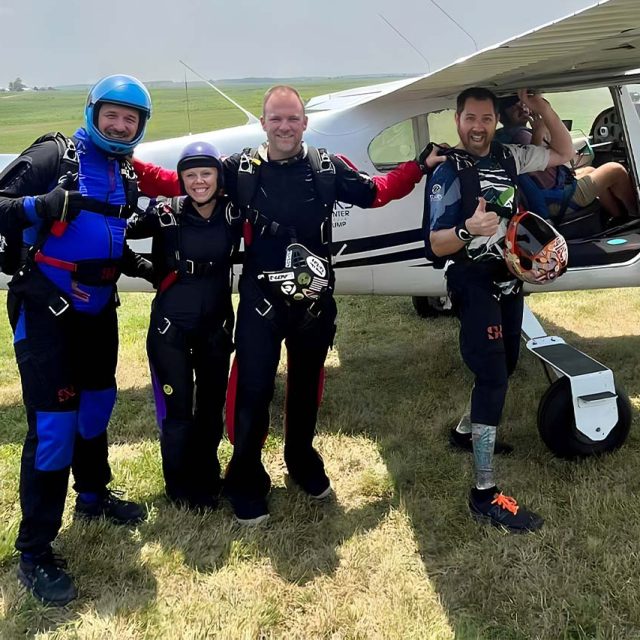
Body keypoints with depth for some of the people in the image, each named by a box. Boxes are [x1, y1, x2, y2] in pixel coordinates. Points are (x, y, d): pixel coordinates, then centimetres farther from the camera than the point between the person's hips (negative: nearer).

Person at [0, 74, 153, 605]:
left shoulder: (127, 177, 11)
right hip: (46, 310, -7)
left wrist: (134, 263, 6)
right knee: (53, 423, -9)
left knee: (97, 403, 20)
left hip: (98, 308, 8)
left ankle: (94, 494, 43)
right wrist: (43, 205, -33)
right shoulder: (53, 155, -10)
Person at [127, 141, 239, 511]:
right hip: (170, 328, -2)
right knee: (176, 410, 0)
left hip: (216, 326, 3)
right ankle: (181, 489, 21)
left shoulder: (233, 214, -3)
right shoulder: (165, 214, -9)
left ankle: (207, 480, 33)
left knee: (212, 407, 12)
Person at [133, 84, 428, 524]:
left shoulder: (327, 167, 2)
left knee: (307, 384, 16)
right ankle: (246, 483, 14)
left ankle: (303, 462, 37)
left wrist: (420, 166, 8)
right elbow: (175, 183, 3)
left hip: (314, 299, 2)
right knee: (253, 390, -3)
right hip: (261, 300, -2)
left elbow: (376, 192, 14)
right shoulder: (240, 169, -3)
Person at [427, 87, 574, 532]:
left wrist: (542, 107, 0)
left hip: (509, 281, 8)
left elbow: (564, 154, 14)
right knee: (492, 375, -15)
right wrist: (467, 230, -40)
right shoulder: (448, 172, -13)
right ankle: (485, 494, -14)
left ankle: (469, 429, 42)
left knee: (506, 365, 18)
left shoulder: (509, 157, 5)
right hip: (474, 285, -8)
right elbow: (438, 245, -18)